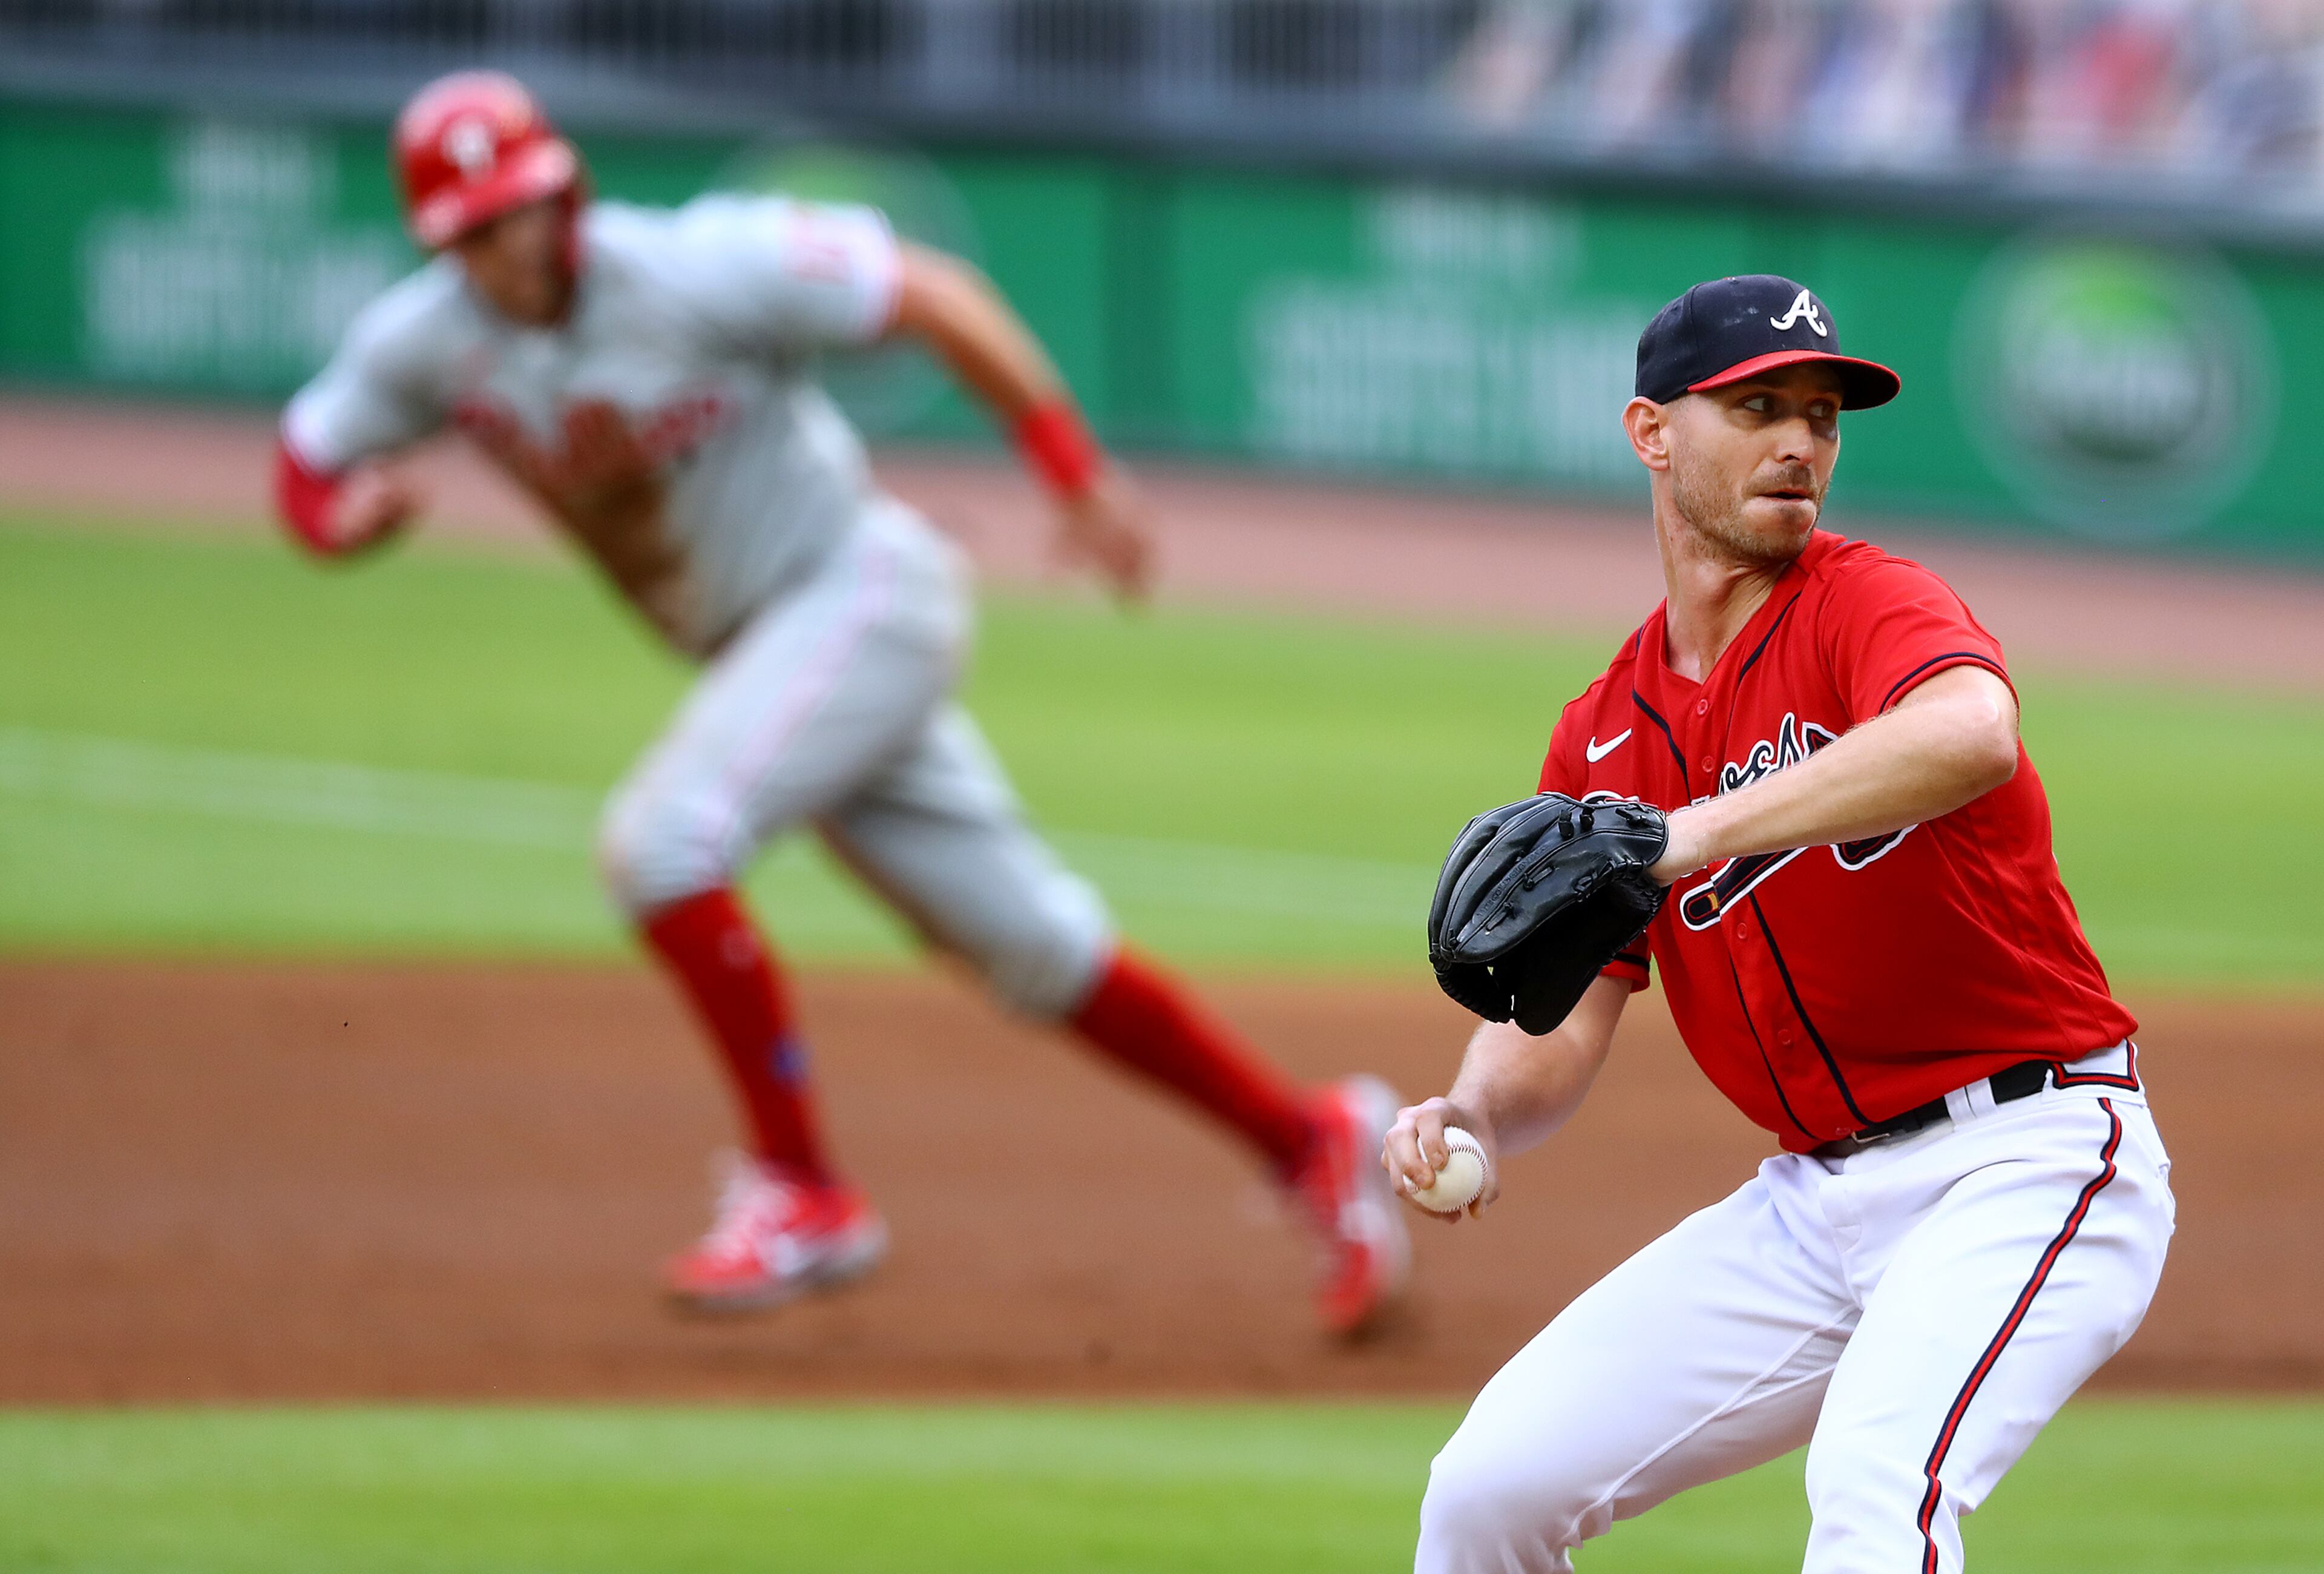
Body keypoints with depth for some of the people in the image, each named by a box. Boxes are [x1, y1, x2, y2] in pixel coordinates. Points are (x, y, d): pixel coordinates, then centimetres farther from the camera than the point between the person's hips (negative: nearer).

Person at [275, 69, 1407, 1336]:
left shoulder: (693, 271, -21)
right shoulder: (427, 342, -4)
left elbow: (932, 296, -17)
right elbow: (306, 470, 6)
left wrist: (1076, 476, -20)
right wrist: (342, 513, -20)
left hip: (862, 585, -7)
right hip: (754, 651, 7)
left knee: (661, 840, -24)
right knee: (1030, 942, 9)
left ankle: (801, 1193, -15)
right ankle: (1304, 1140, 20)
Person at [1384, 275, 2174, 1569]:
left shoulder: (1875, 607, -10)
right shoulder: (1604, 736, 10)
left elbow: (1971, 735, -36)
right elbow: (1557, 1025, 8)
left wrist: (1698, 833, -43)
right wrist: (1475, 1117, -16)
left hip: (2025, 1163, -7)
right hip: (1813, 1204, 7)